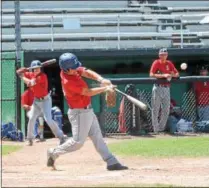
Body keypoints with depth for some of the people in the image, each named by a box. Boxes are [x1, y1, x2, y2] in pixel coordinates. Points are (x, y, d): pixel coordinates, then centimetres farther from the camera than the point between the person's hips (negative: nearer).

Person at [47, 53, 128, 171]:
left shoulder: (72, 70, -3)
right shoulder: (68, 81, -28)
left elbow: (87, 72, -3)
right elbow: (88, 92, -24)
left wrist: (101, 79, -19)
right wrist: (105, 88, -16)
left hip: (87, 110, 9)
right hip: (79, 113, -9)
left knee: (97, 137, 8)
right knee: (78, 142, -4)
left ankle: (111, 162, 10)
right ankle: (54, 153, 14)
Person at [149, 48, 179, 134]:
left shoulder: (169, 64, 9)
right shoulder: (156, 63, -4)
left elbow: (177, 74, 11)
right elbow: (151, 74, -16)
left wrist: (173, 75, -13)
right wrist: (163, 75, -23)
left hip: (166, 88, 5)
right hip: (158, 88, -5)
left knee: (166, 110, 6)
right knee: (155, 109, -4)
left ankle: (161, 128, 17)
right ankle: (156, 129, -1)